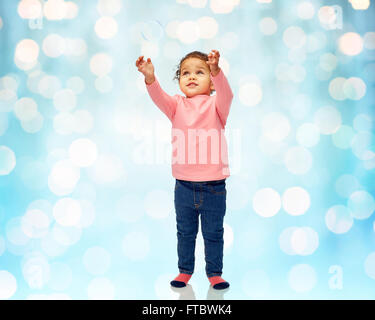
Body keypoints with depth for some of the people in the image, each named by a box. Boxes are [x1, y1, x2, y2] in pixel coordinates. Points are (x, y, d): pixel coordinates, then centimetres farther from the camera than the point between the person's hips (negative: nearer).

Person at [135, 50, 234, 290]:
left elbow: (225, 94, -23)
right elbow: (160, 98, -15)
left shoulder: (216, 105, -2)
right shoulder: (177, 105, 3)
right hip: (184, 185, 2)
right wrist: (150, 77, -35)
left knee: (214, 233, 11)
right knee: (185, 232, 16)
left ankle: (214, 273, 27)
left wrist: (216, 70, -42)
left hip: (213, 186, -2)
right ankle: (185, 271, 32)